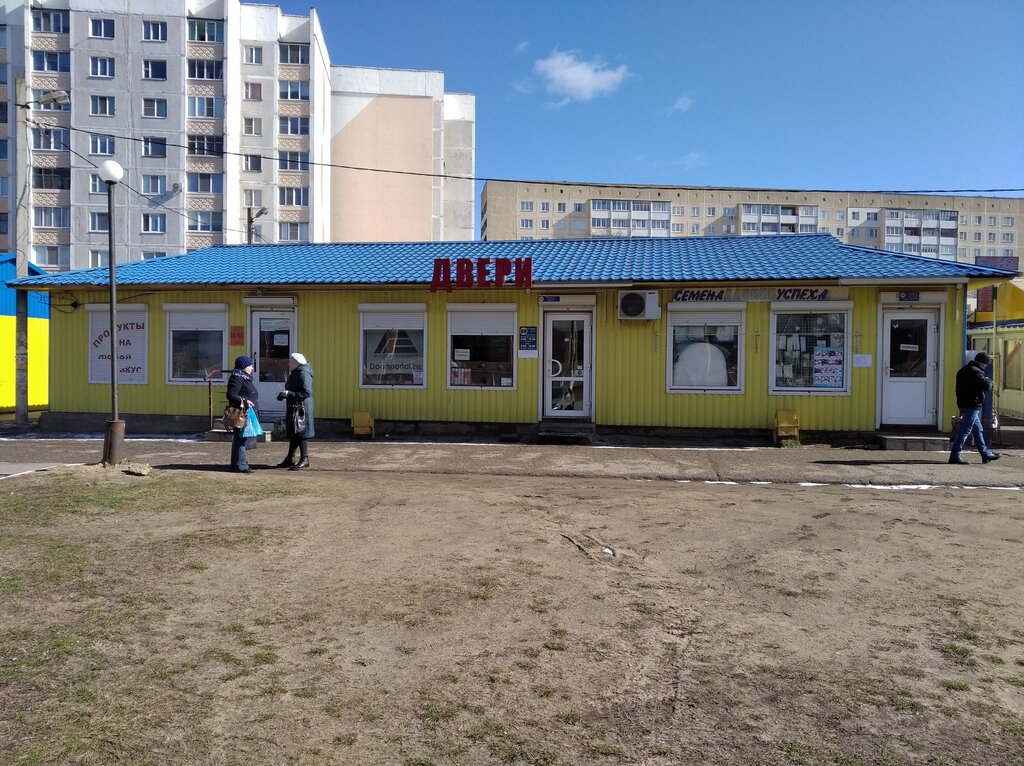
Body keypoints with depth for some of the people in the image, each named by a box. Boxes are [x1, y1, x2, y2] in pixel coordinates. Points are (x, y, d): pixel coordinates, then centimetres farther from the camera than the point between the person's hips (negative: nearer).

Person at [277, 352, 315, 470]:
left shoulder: (304, 374, -15)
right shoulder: (293, 374, 14)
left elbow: (307, 392, -24)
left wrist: (289, 393, -23)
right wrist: (284, 393, 4)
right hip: (292, 408, 10)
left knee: (301, 433, -5)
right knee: (292, 433, 14)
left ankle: (304, 460, 3)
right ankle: (290, 459, 22)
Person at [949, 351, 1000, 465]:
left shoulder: (964, 370, 14)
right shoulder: (976, 372, -17)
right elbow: (987, 386, -22)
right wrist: (989, 381, -1)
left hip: (964, 403, 10)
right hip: (972, 405, -10)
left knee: (978, 430, 19)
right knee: (964, 431, -7)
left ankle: (986, 454, 29)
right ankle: (954, 456, -6)